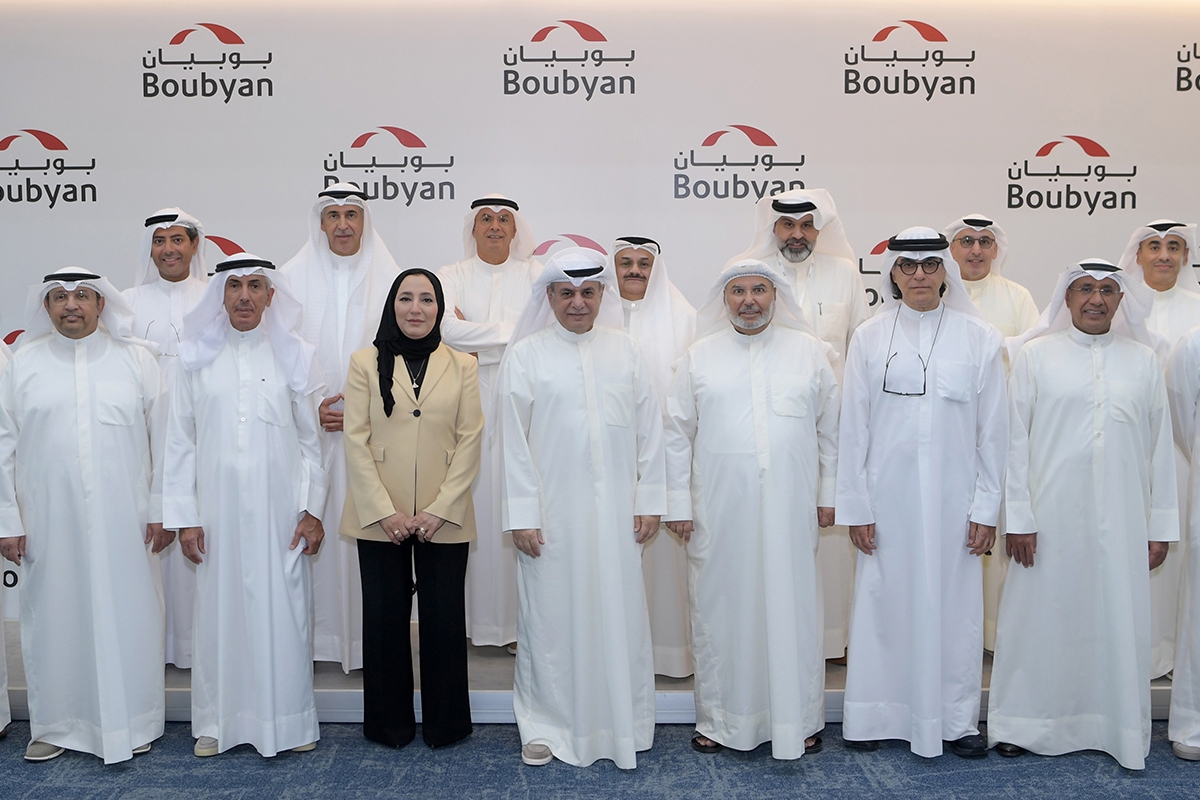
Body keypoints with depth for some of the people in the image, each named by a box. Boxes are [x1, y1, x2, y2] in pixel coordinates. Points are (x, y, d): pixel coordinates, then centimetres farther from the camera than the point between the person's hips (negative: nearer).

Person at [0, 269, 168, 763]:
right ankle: (56, 725, 24)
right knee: (54, 616, 8)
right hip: (49, 522, 1)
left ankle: (132, 722, 19)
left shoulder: (138, 360, 4)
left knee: (127, 615, 4)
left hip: (123, 519, -1)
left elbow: (162, 437, 3)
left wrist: (160, 508, -1)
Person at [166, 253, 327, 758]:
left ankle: (289, 720, 17)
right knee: (219, 611, 6)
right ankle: (217, 721, 21)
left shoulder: (296, 355, 5)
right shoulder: (195, 357, 5)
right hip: (218, 511, 1)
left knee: (283, 610, 3)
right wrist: (184, 517, -1)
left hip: (279, 509, 0)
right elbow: (181, 442, 4)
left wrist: (313, 511, 0)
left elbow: (310, 440, 5)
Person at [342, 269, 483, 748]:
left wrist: (439, 509, -9)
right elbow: (356, 440, -1)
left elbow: (470, 440, 1)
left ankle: (444, 724, 19)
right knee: (385, 617, 6)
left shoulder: (462, 366, 7)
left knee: (444, 617, 4)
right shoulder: (366, 363, 5)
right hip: (379, 516, 0)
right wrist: (385, 511, -10)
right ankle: (390, 724, 21)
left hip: (444, 519, 0)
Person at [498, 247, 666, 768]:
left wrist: (649, 500, 3)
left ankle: (623, 722, 23)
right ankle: (545, 725, 21)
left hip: (615, 511, 2)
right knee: (551, 613, 5)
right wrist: (522, 515, -6)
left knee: (618, 611, 8)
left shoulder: (624, 350, 8)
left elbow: (649, 428, 8)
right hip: (553, 511, -2)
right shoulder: (525, 355, 0)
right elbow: (514, 441, -2)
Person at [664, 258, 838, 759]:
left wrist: (828, 492, 6)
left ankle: (797, 721, 20)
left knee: (792, 609, 4)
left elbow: (831, 427, 10)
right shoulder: (700, 355, 7)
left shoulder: (809, 350, 7)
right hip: (719, 512, 0)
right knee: (722, 610, 6)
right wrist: (678, 504, 2)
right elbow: (678, 434, 6)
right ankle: (721, 720, 21)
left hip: (790, 509, 0)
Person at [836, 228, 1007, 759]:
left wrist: (987, 507, 0)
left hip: (953, 496, 0)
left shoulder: (979, 338, 2)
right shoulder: (870, 337, 2)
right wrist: (855, 506, -1)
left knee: (954, 605, 6)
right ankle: (873, 717, 20)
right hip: (888, 496, 0)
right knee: (882, 602, 6)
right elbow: (853, 427, 2)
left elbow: (993, 430, 3)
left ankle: (956, 720, 22)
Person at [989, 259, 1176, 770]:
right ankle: (1024, 724, 18)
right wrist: (1018, 517, -5)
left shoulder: (1143, 359, 7)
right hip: (1051, 515, -2)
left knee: (1119, 622, 7)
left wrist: (1160, 525, 5)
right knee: (1041, 618, 5)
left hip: (1120, 518, 2)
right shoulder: (1035, 354, 2)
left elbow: (1159, 444, 8)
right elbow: (1016, 438, -1)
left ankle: (1118, 728, 22)